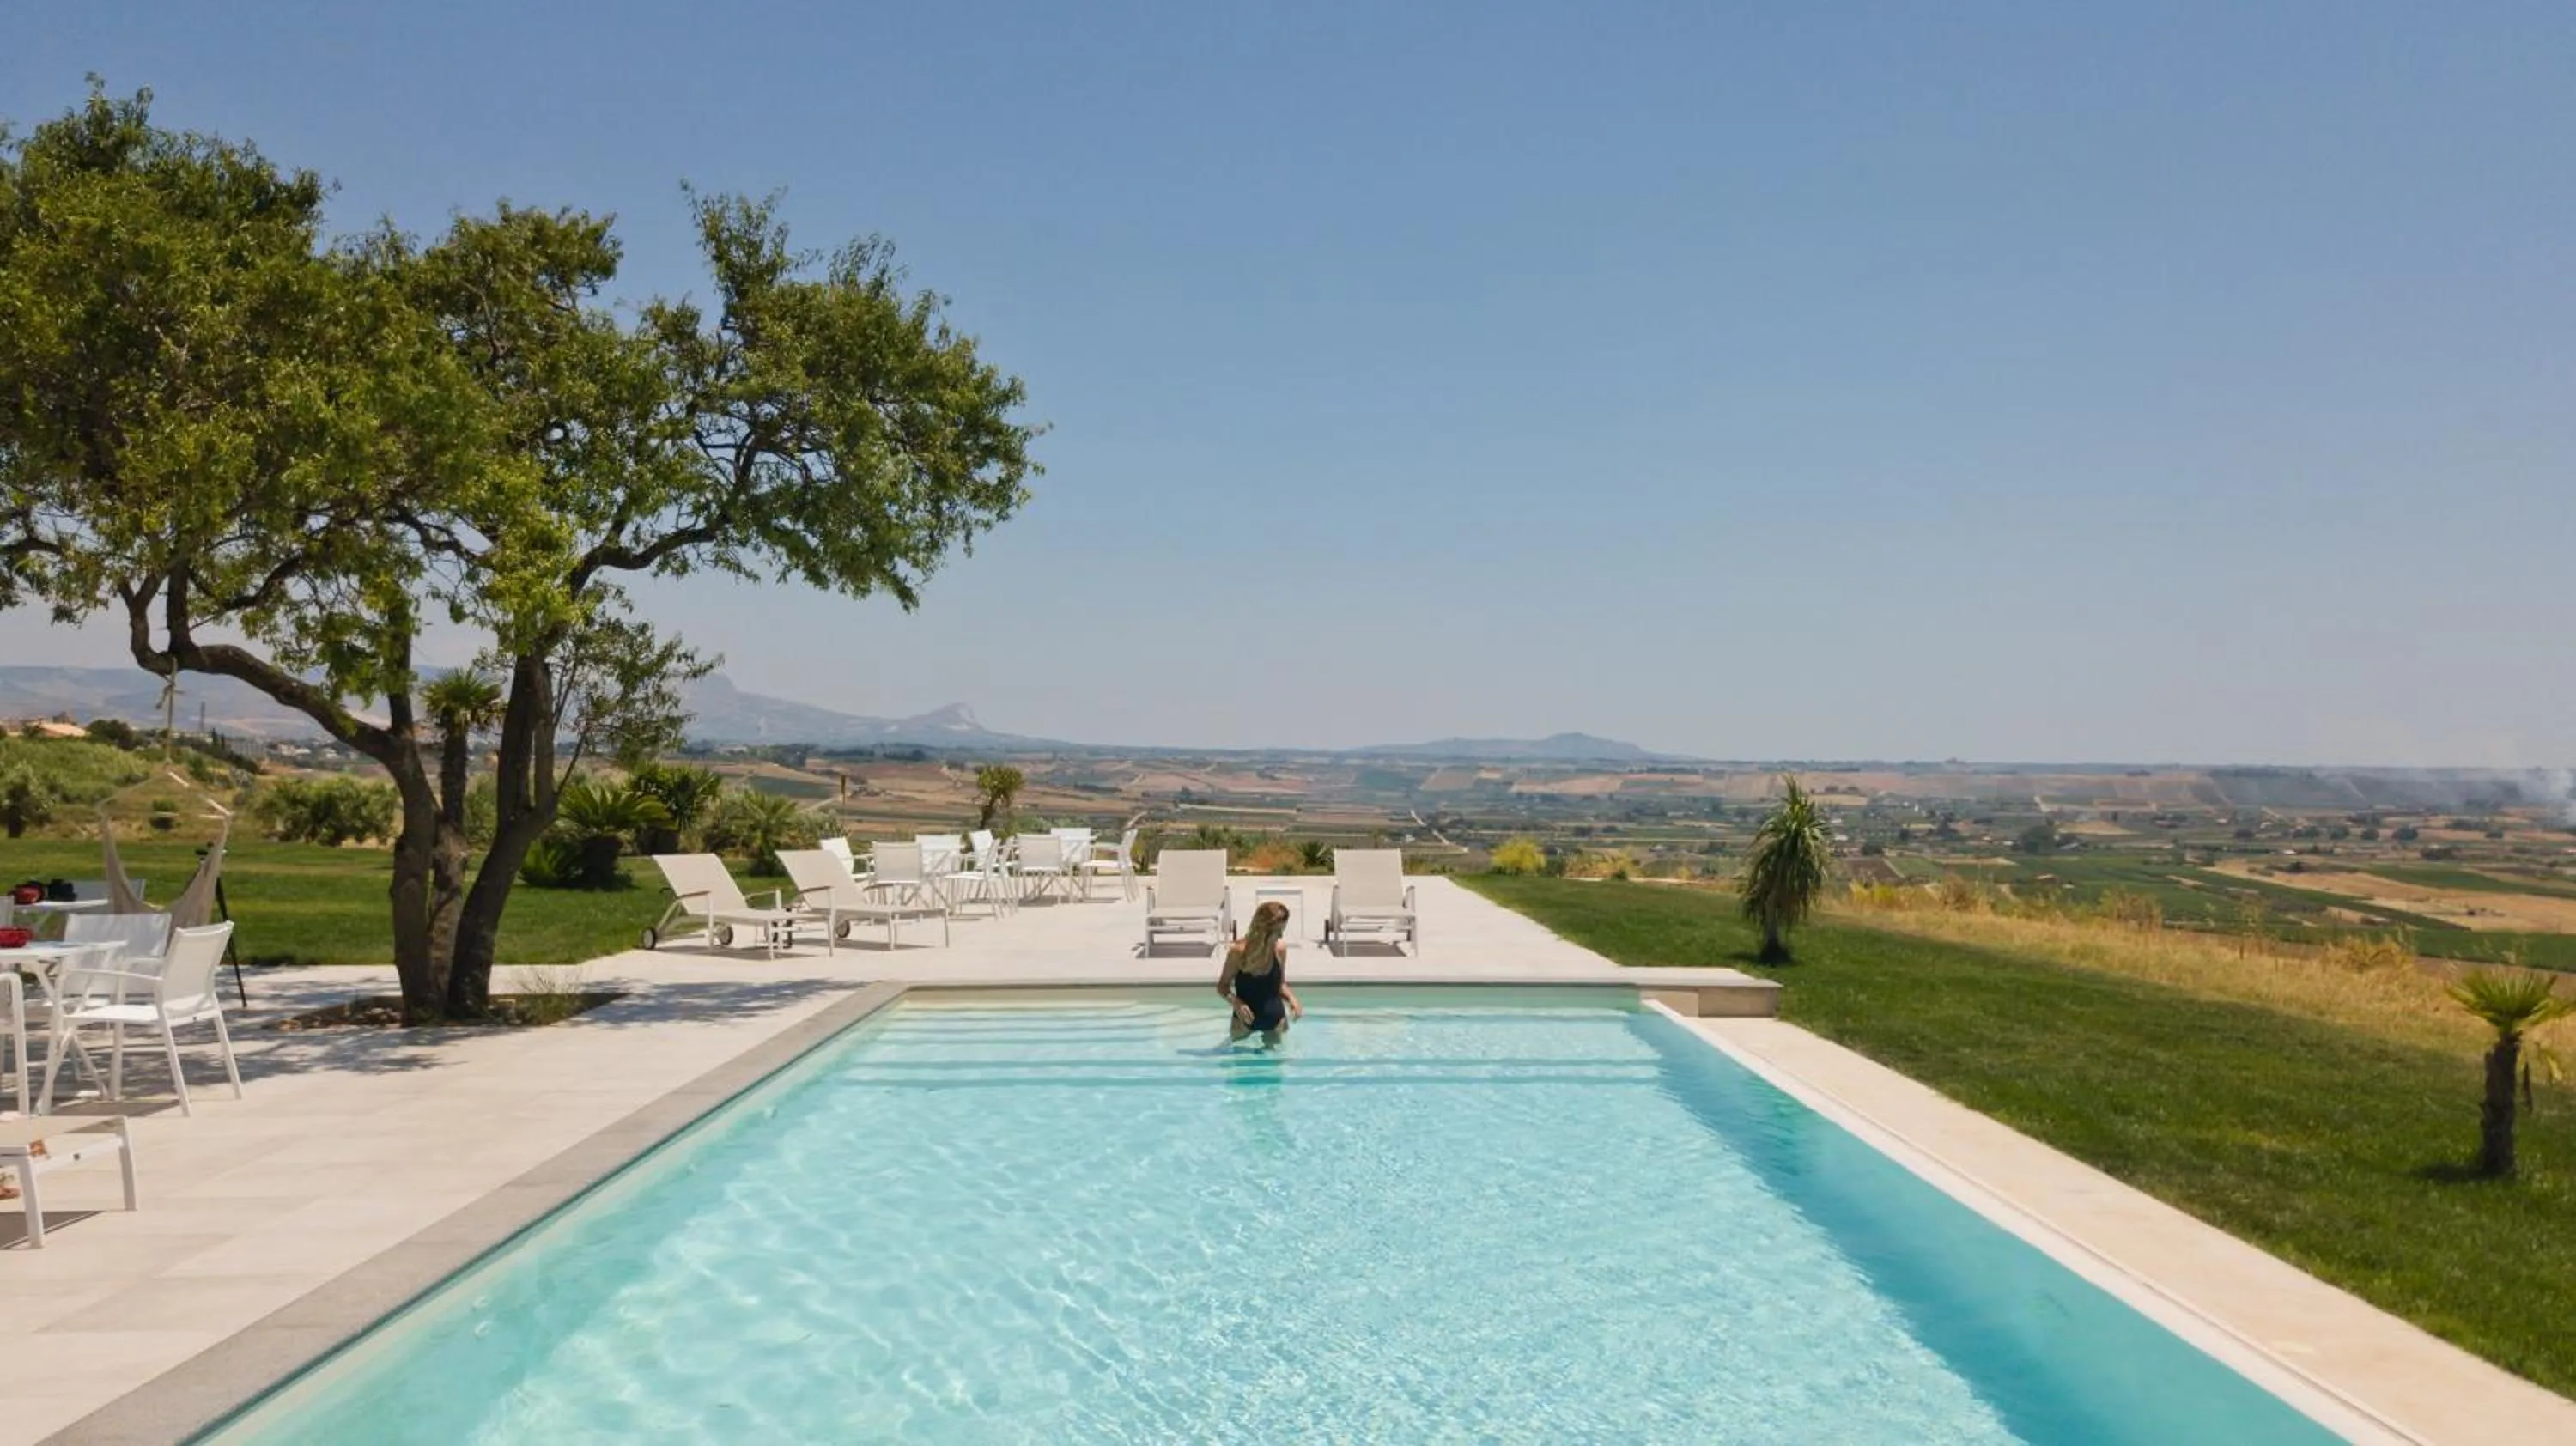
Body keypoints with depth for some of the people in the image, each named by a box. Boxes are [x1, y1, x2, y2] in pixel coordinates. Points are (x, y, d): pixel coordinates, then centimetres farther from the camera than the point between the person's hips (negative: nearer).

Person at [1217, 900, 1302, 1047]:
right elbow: (1222, 986, -7)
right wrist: (1236, 1002, -26)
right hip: (1245, 1021, -2)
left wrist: (1291, 998, -12)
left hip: (1275, 1021, 2)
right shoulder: (1238, 952, -20)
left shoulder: (1280, 949, -10)